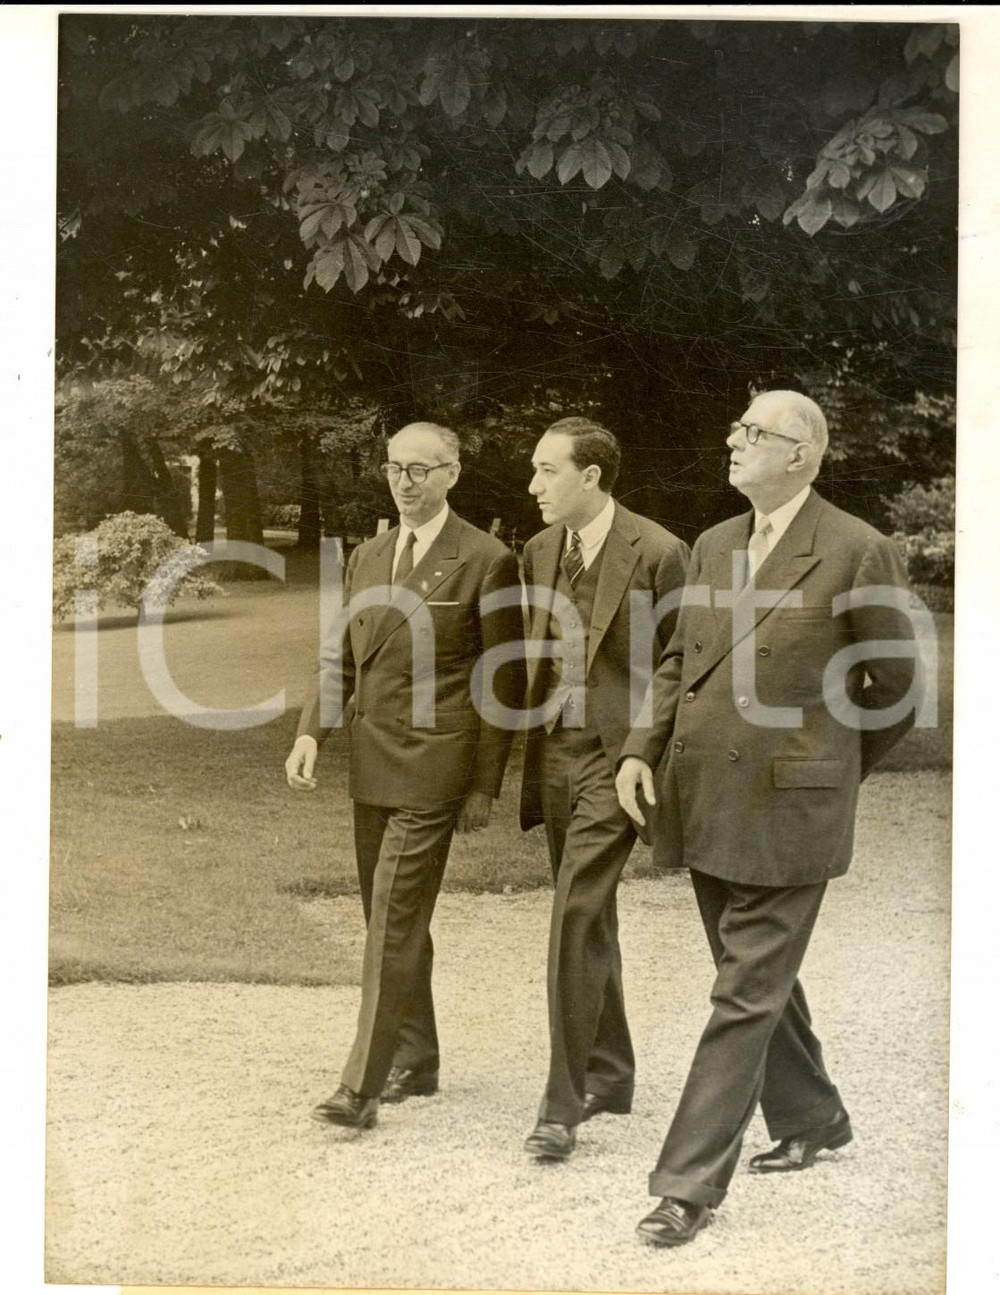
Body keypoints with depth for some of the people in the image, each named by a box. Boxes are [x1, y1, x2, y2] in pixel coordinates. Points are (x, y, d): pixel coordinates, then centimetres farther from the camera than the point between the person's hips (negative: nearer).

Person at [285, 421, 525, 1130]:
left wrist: (486, 785, -7)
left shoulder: (486, 561, -6)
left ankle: (363, 1086, -9)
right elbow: (343, 656, 17)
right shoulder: (368, 558, 14)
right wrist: (311, 732, 1)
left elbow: (505, 680, -6)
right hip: (372, 764, 7)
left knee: (396, 921, -11)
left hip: (434, 766, -7)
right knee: (393, 920, 13)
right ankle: (416, 1063, 27)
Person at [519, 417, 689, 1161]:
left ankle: (564, 1103, -7)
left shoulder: (657, 552, -11)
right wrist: (530, 768, 16)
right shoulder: (540, 552, 10)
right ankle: (611, 1073, 30)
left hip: (617, 759, -7)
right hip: (556, 757, 7)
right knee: (589, 923, 16)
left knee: (575, 919, -13)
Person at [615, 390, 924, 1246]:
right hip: (704, 805, 7)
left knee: (747, 994, -2)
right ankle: (812, 1122, 39)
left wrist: (838, 772, 4)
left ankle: (691, 1183, 3)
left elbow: (899, 685, -3)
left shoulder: (858, 554, -11)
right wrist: (644, 749, 2)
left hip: (786, 811, -7)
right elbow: (678, 662, 16)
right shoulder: (713, 546, 9)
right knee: (759, 978, 19)